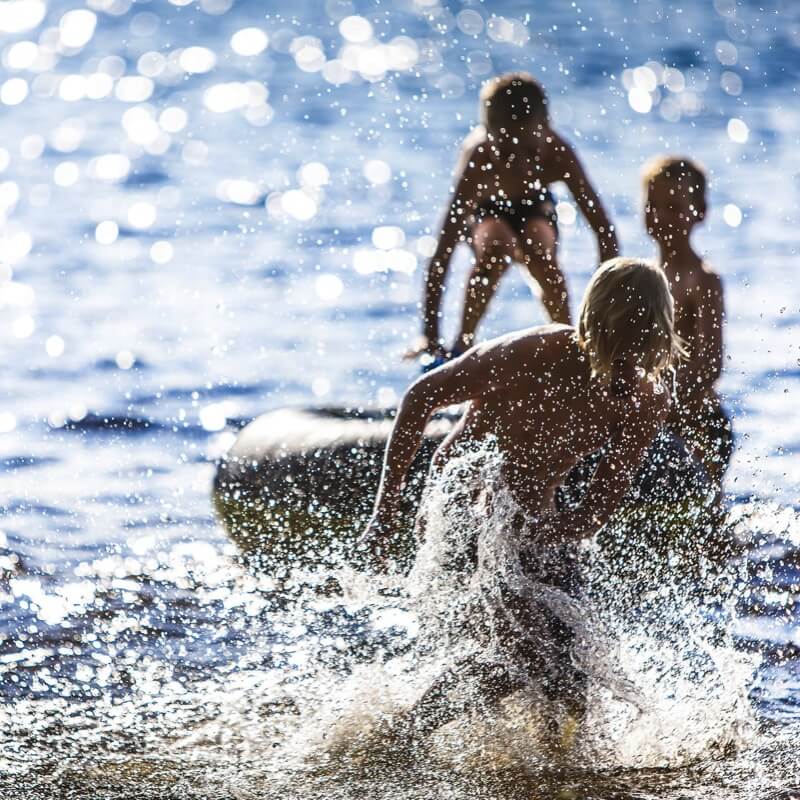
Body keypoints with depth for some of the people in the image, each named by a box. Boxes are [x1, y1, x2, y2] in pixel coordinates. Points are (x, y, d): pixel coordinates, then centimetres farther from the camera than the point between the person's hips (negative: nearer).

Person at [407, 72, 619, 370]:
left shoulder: (558, 154, -35)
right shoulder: (478, 158, -40)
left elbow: (603, 228, -29)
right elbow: (443, 250, -42)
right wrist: (429, 334, -46)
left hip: (533, 204, 1)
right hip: (484, 209, -1)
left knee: (541, 253, -29)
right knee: (496, 245, -33)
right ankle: (463, 343, -13)